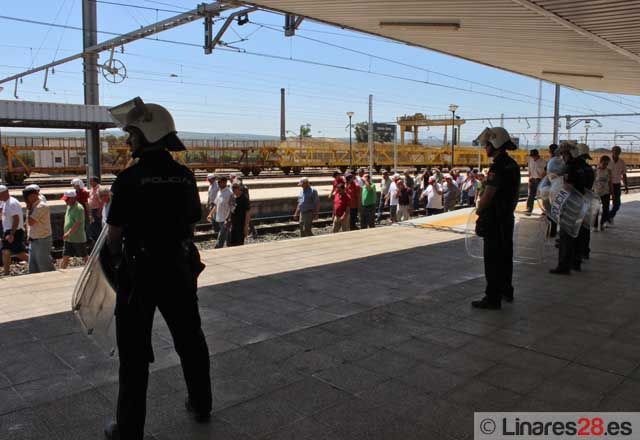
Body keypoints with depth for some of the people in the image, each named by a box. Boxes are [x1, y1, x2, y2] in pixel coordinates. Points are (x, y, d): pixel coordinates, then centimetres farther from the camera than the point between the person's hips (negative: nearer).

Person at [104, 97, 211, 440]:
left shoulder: (130, 178, -15)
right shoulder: (186, 176, 1)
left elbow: (114, 234, -10)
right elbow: (192, 225, 7)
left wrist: (117, 261, 9)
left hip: (139, 273, -4)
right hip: (179, 270, 5)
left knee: (134, 352, 8)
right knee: (190, 340, 18)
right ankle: (201, 405, 35)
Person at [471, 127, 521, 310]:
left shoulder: (498, 167, -20)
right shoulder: (513, 165, 10)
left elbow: (488, 195, -22)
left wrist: (479, 210, -6)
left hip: (494, 220, -10)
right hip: (507, 218, 10)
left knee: (493, 259, -4)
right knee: (505, 255, 18)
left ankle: (492, 298, 1)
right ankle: (506, 291, 31)